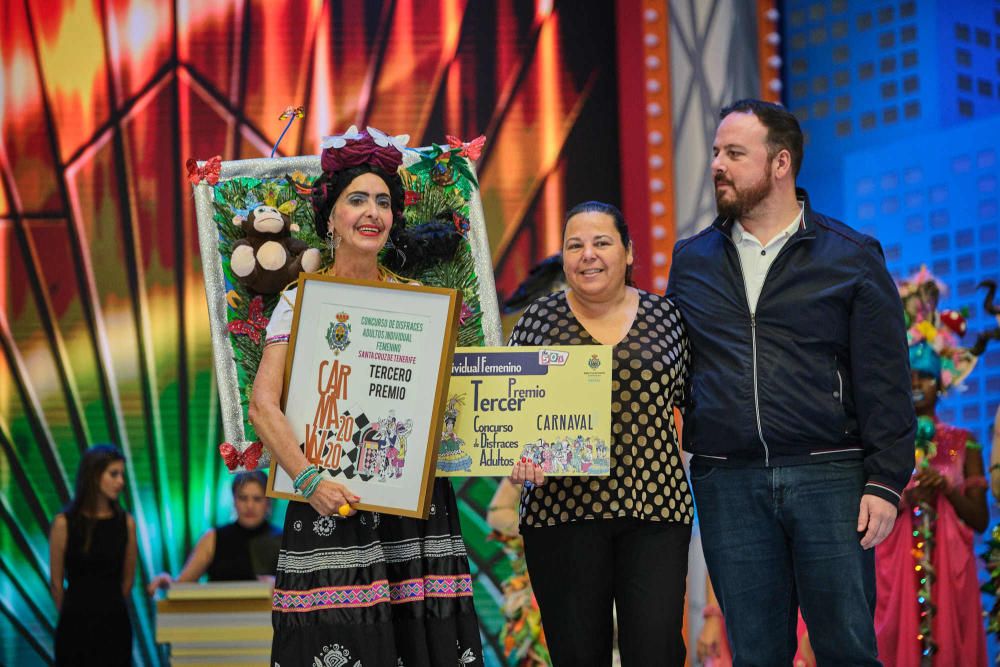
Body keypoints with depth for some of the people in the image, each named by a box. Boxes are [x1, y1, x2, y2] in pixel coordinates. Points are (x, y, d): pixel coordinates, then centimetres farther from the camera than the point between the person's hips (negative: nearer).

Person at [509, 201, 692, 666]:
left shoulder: (665, 317, 7)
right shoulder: (538, 320, 5)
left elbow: (691, 400, 15)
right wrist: (517, 453, -12)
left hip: (655, 505, 0)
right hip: (563, 506, 0)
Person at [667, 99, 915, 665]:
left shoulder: (851, 257, 4)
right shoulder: (692, 260, 14)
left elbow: (885, 381, 0)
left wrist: (886, 481, -7)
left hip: (829, 476, -3)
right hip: (727, 484, 3)